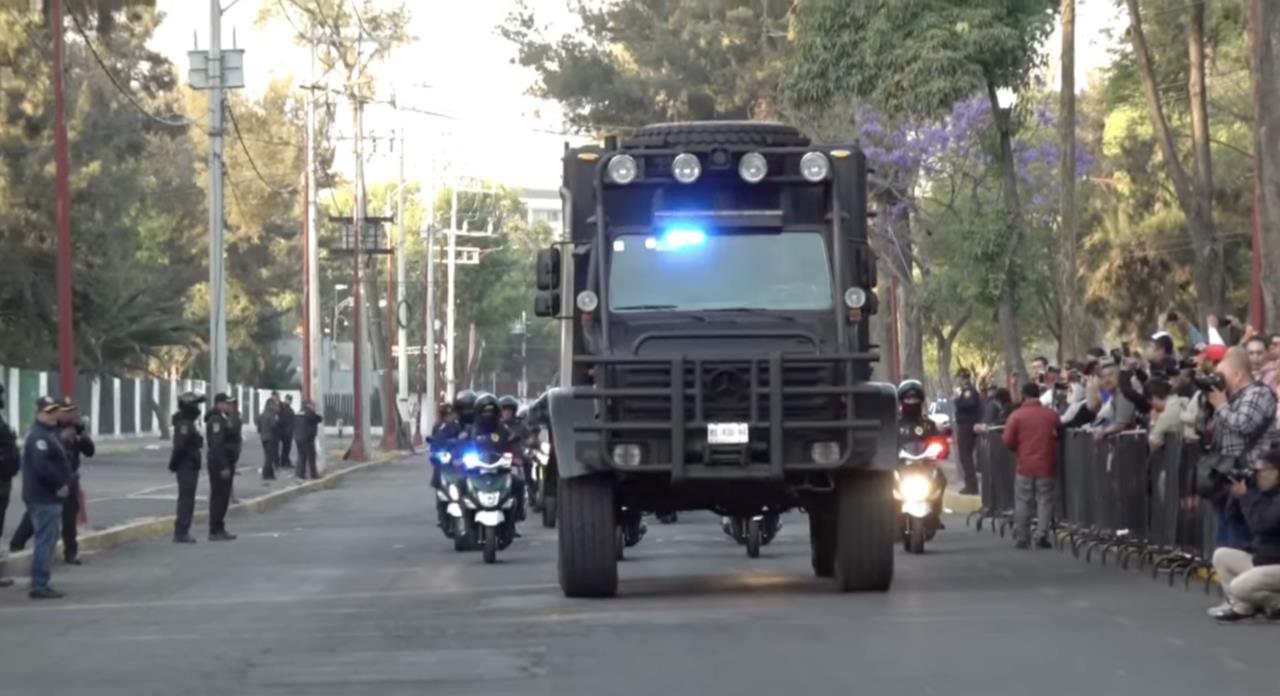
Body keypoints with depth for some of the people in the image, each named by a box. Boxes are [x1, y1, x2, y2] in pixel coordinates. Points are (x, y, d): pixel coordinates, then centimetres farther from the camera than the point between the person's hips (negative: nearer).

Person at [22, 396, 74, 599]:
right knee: (46, 540, -10)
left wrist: (67, 482, 7)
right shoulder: (39, 436, -17)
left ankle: (40, 583, 23)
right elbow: (42, 464, -29)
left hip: (48, 497, 11)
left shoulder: (49, 434, 18)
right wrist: (60, 485, -20)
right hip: (45, 498, -11)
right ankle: (39, 585, -10)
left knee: (46, 540, 17)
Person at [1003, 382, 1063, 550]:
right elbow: (1060, 434, 11)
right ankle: (1042, 535, -9)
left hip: (1025, 465, -1)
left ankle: (1021, 539, 9)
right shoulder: (1052, 414, -1)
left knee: (1023, 503, 7)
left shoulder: (1017, 415, -6)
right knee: (1045, 501, 4)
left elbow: (1008, 441, -7)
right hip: (1047, 465, 1)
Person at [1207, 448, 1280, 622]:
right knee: (1221, 555, 6)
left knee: (1239, 587, -28)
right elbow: (1234, 514, 13)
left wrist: (1246, 496, -21)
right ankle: (1241, 606, -1)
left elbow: (1260, 524, -30)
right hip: (1261, 560, 10)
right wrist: (1237, 494, -6)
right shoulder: (1266, 495, 11)